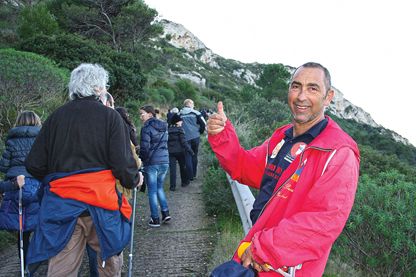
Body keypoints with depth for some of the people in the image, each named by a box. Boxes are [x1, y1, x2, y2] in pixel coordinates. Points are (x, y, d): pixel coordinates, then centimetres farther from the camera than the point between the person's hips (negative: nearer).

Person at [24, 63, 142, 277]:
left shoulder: (56, 117, 4)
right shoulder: (110, 116, -5)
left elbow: (34, 165, 3)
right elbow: (122, 162, -10)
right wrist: (133, 180, 11)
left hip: (61, 203, 3)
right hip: (100, 200, -2)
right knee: (110, 259, 20)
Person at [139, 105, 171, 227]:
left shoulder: (146, 128, -11)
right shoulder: (164, 127, 10)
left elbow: (145, 148, -14)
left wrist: (140, 160, 0)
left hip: (151, 162, -6)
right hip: (164, 161, 6)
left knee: (152, 191, 3)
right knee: (159, 187, 20)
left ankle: (155, 219, 7)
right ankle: (165, 212, 12)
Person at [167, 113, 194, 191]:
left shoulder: (168, 130, 3)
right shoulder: (180, 129, -9)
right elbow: (183, 142, -14)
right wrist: (190, 150, -10)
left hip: (170, 152, 2)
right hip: (180, 151, -2)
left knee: (172, 168, 1)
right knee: (182, 167, 16)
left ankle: (172, 186, -4)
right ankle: (185, 182, 29)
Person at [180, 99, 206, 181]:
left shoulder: (180, 114, 3)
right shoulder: (195, 113, 0)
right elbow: (203, 123, -5)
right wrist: (200, 132, 11)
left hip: (185, 138, 0)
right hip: (195, 137, 0)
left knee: (188, 157, 4)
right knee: (194, 155, 13)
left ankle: (190, 176, 0)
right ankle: (194, 174, 17)